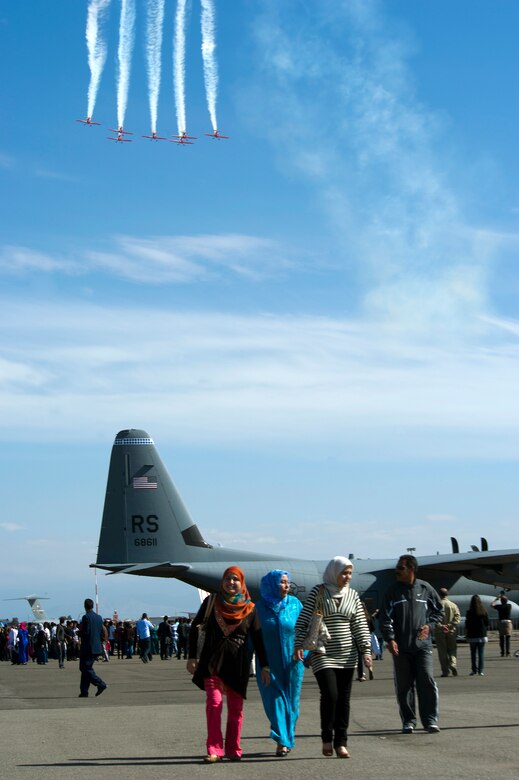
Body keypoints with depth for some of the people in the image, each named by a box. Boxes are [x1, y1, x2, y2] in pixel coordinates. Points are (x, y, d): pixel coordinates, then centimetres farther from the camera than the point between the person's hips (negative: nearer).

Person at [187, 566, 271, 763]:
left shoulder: (250, 608, 4)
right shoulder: (211, 602, 3)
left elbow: (257, 639, 6)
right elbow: (195, 627, 6)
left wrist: (264, 666, 2)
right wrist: (192, 656, 0)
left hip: (237, 664, 1)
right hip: (212, 661, -1)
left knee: (235, 708, 4)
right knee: (214, 702, -12)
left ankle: (233, 750, 15)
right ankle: (214, 750, -12)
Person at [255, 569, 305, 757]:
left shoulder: (295, 604, 2)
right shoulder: (260, 607, -1)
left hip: (292, 662, 1)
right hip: (269, 662, -1)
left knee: (291, 699, 6)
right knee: (275, 700, -6)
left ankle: (287, 739, 18)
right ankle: (282, 741, -5)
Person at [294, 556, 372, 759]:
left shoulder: (352, 595, 8)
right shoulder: (318, 592, -3)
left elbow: (360, 625, 8)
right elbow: (303, 620, -3)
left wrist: (366, 650, -1)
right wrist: (299, 645, -12)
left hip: (347, 655, 4)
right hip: (323, 655, -4)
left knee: (343, 700, 3)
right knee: (330, 695, -15)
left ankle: (341, 743, 10)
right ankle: (327, 738, 3)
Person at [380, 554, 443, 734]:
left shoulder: (425, 588, 5)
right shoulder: (393, 591, 4)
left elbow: (439, 610, 14)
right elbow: (386, 617, 0)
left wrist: (429, 625, -3)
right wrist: (390, 639, -13)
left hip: (422, 644, -1)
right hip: (400, 646, 1)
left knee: (427, 680, -9)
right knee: (403, 685, 4)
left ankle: (430, 719, 0)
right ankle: (408, 721, 14)